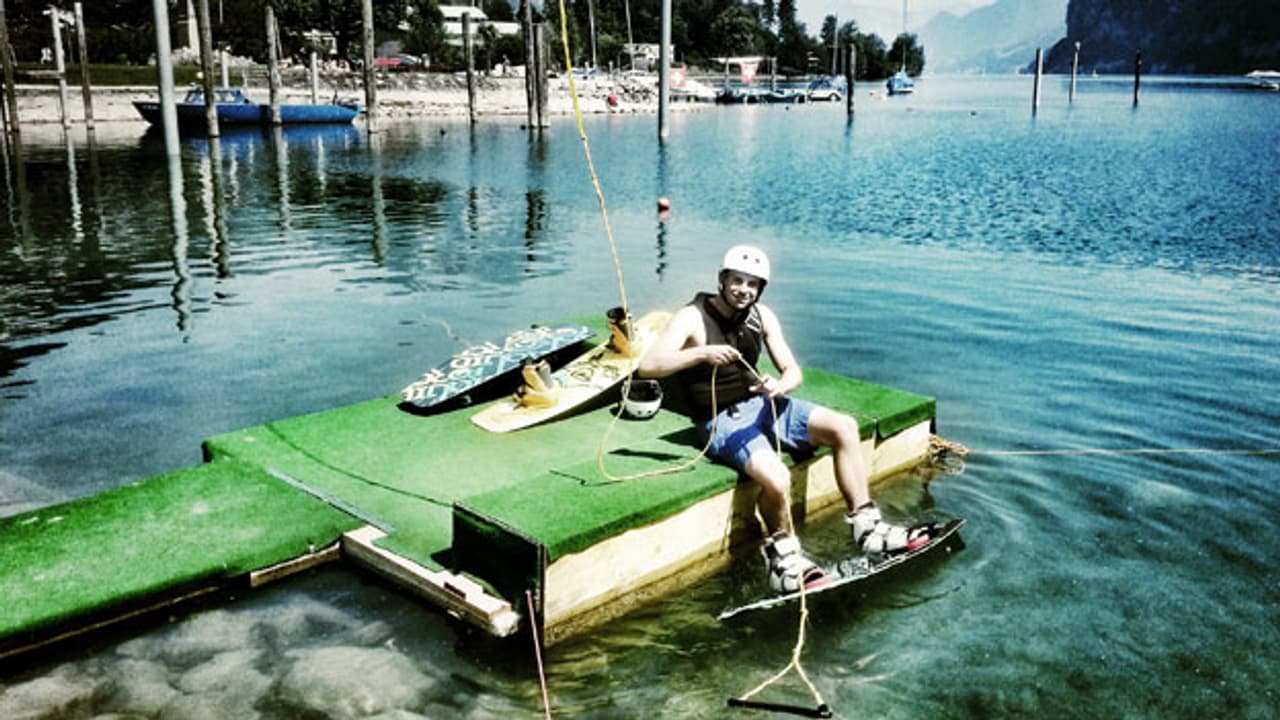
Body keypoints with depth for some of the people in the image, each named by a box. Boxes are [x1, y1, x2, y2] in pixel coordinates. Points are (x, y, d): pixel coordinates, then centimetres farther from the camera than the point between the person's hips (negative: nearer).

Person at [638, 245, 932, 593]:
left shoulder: (761, 316, 4)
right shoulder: (693, 318, -14)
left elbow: (793, 371, 4)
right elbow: (648, 365, -27)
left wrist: (780, 385, -21)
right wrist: (702, 353, -39)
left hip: (763, 405, 7)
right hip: (722, 422, -7)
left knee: (844, 427, -7)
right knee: (775, 478, -32)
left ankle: (866, 528, 2)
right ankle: (782, 554, -2)